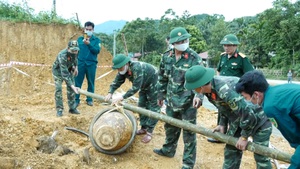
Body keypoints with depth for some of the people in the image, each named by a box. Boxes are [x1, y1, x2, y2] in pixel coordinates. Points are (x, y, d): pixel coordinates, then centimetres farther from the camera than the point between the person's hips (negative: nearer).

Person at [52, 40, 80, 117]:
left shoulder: (75, 52, -23)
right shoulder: (62, 56, -41)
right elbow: (64, 74, -44)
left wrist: (75, 66, 1)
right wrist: (72, 86, -48)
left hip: (68, 69, 5)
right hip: (58, 70, -5)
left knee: (71, 89, 0)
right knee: (58, 89, -13)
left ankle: (72, 108, 9)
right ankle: (59, 110, -4)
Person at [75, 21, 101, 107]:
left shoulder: (96, 40, 5)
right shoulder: (80, 39, 9)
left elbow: (97, 50, -9)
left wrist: (89, 44, -21)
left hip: (91, 64, 0)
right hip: (80, 63, 1)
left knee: (91, 82, 7)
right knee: (78, 82, -1)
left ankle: (89, 99, 17)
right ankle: (76, 99, 7)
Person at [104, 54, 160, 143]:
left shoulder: (137, 68, -39)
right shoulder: (123, 70, -13)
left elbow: (136, 87, -42)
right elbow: (117, 82, -11)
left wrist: (122, 97, -45)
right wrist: (110, 93, -28)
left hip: (154, 83, -9)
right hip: (144, 85, 9)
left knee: (153, 107, -6)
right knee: (142, 105, 10)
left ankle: (149, 132, -3)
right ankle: (144, 128, 22)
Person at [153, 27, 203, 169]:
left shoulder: (194, 58, -13)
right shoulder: (166, 57, 1)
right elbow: (162, 78, 12)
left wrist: (198, 96, -29)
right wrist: (161, 94, 15)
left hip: (188, 102, -5)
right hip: (171, 100, 5)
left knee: (189, 131, 3)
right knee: (170, 126, 22)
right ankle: (168, 150, 44)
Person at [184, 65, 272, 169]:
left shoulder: (225, 90, -38)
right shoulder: (209, 89, -9)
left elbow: (248, 114, -34)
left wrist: (244, 137, -21)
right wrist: (222, 124, 3)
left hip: (258, 118, -8)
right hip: (238, 120, 9)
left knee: (260, 156, -5)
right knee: (230, 151, 13)